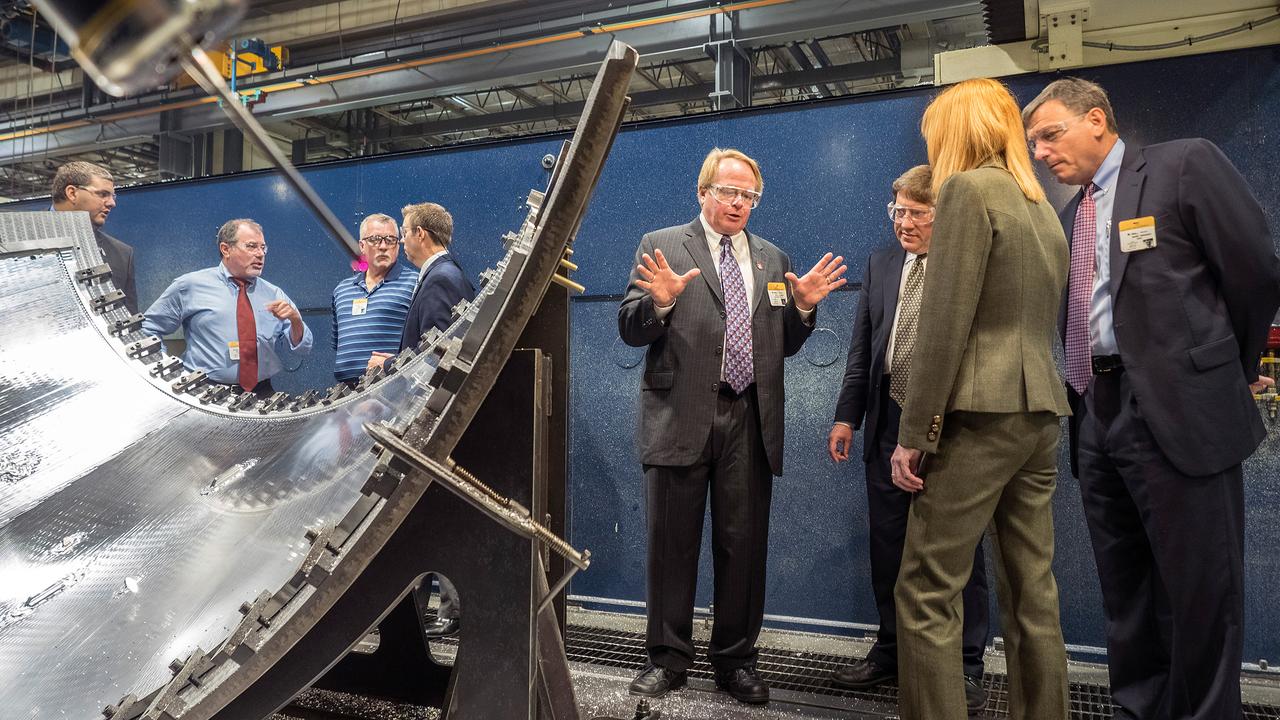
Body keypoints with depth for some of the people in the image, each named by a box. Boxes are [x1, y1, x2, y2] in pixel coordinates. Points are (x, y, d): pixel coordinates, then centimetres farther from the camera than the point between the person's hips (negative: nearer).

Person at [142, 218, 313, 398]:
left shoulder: (274, 294, 12)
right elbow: (149, 329, 13)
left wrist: (295, 320, -7)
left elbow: (302, 348, 11)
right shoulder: (191, 286, 5)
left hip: (263, 395, 2)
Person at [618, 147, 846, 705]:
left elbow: (784, 346, 16)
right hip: (681, 417, -3)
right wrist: (659, 302, -22)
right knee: (672, 542, 5)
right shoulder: (662, 245, 4)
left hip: (750, 421, 3)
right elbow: (630, 329, -2)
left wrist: (803, 306, -2)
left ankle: (735, 659, 23)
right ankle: (668, 657, 21)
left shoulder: (772, 259, 16)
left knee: (744, 544, 8)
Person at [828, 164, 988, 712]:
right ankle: (891, 651, 29)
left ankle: (966, 665, 21)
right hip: (889, 424, 5)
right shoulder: (880, 265, 10)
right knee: (888, 547, 13)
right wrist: (847, 415, 7)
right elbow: (861, 348, 11)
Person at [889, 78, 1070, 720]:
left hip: (981, 415, -9)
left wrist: (913, 432, -13)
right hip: (1039, 414, 9)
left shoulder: (968, 188, -8)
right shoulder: (1042, 208, 18)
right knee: (1032, 592, 12)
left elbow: (944, 324, -15)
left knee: (926, 593, -3)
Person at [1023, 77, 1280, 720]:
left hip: (1179, 411, -7)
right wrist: (1081, 396, 8)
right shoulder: (1069, 215, 17)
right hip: (1097, 412, 7)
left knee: (1199, 589, 2)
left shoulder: (1186, 165, -3)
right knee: (1124, 588, 16)